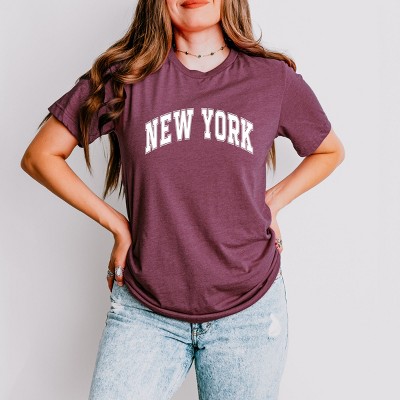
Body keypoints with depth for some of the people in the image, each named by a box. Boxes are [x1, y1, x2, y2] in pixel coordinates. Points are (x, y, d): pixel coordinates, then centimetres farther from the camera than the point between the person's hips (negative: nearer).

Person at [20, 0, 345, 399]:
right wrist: (117, 225, -3)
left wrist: (271, 203, 2)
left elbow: (330, 151, 16)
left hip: (248, 311, 1)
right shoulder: (124, 76, -4)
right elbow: (39, 156, 2)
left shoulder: (274, 78, -1)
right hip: (145, 311, 0)